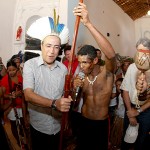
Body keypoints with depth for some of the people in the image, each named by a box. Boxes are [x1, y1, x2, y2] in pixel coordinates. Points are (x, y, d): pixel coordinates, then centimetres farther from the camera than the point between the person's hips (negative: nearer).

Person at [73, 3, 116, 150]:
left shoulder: (107, 72, -18)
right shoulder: (80, 76, -6)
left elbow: (111, 54, -41)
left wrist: (88, 24, -48)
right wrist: (74, 89, -24)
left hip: (102, 123, -3)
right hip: (83, 121, 3)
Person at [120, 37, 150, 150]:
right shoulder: (132, 67, -5)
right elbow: (125, 90, -3)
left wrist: (138, 110, -10)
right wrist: (130, 111, -6)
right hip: (131, 108, 2)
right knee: (126, 136, 18)